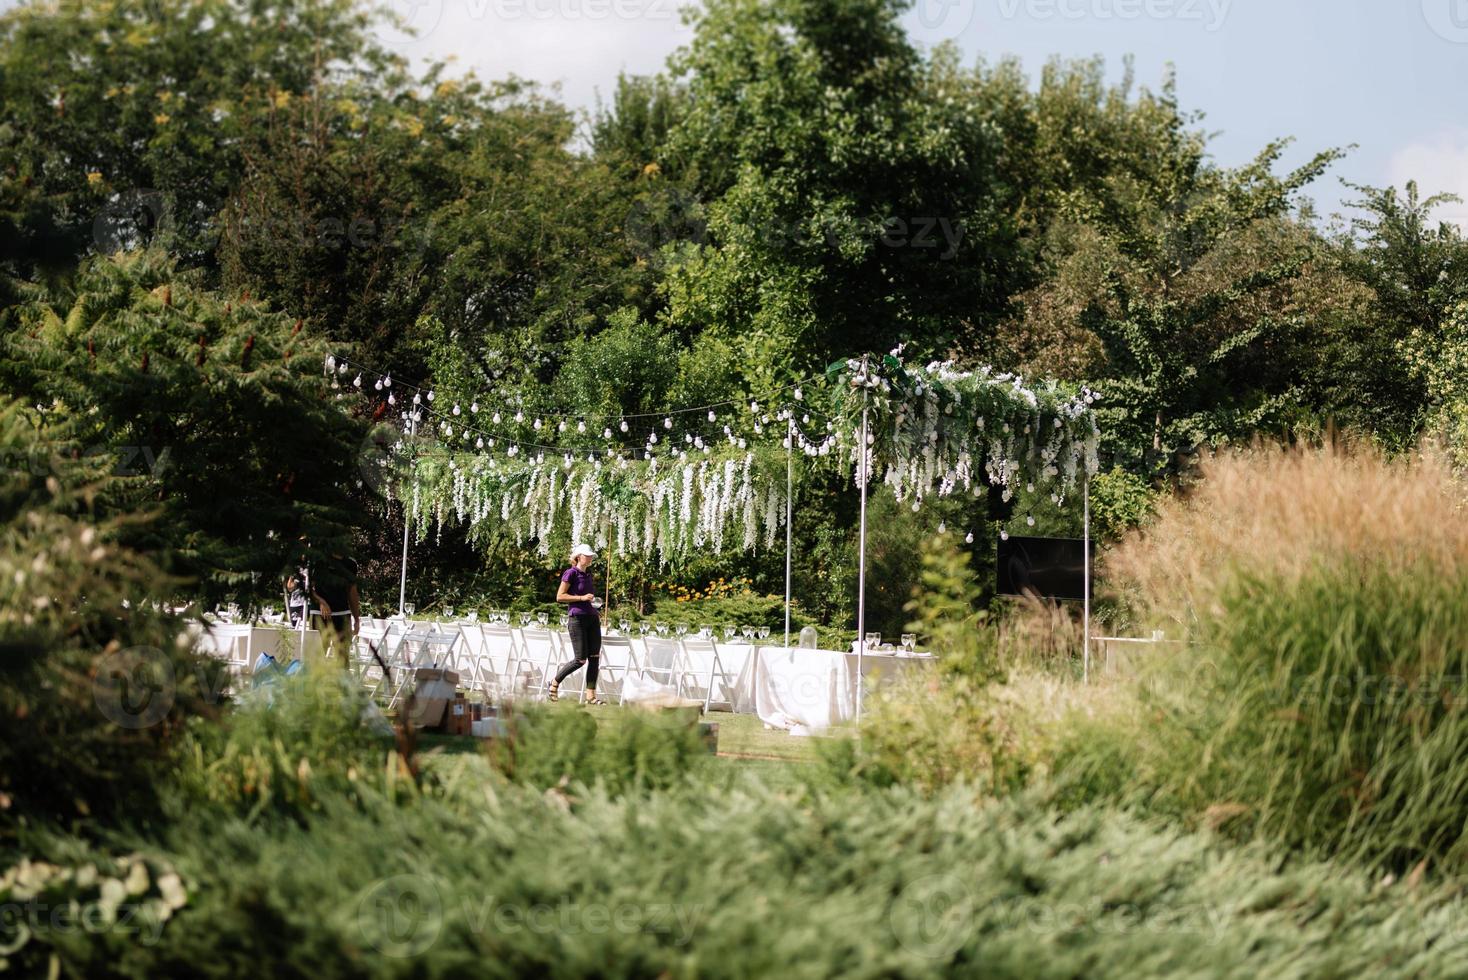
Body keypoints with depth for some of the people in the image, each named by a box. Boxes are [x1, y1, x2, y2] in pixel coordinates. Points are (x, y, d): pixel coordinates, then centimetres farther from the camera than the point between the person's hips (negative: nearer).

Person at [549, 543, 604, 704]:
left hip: (592, 618, 7)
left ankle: (591, 696, 2)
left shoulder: (588, 574, 16)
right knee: (581, 660, -7)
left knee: (595, 658, 0)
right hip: (577, 619, -7)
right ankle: (554, 683, 11)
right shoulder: (571, 573, -6)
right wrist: (582, 598, -16)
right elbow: (560, 596, -10)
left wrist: (596, 614, 15)